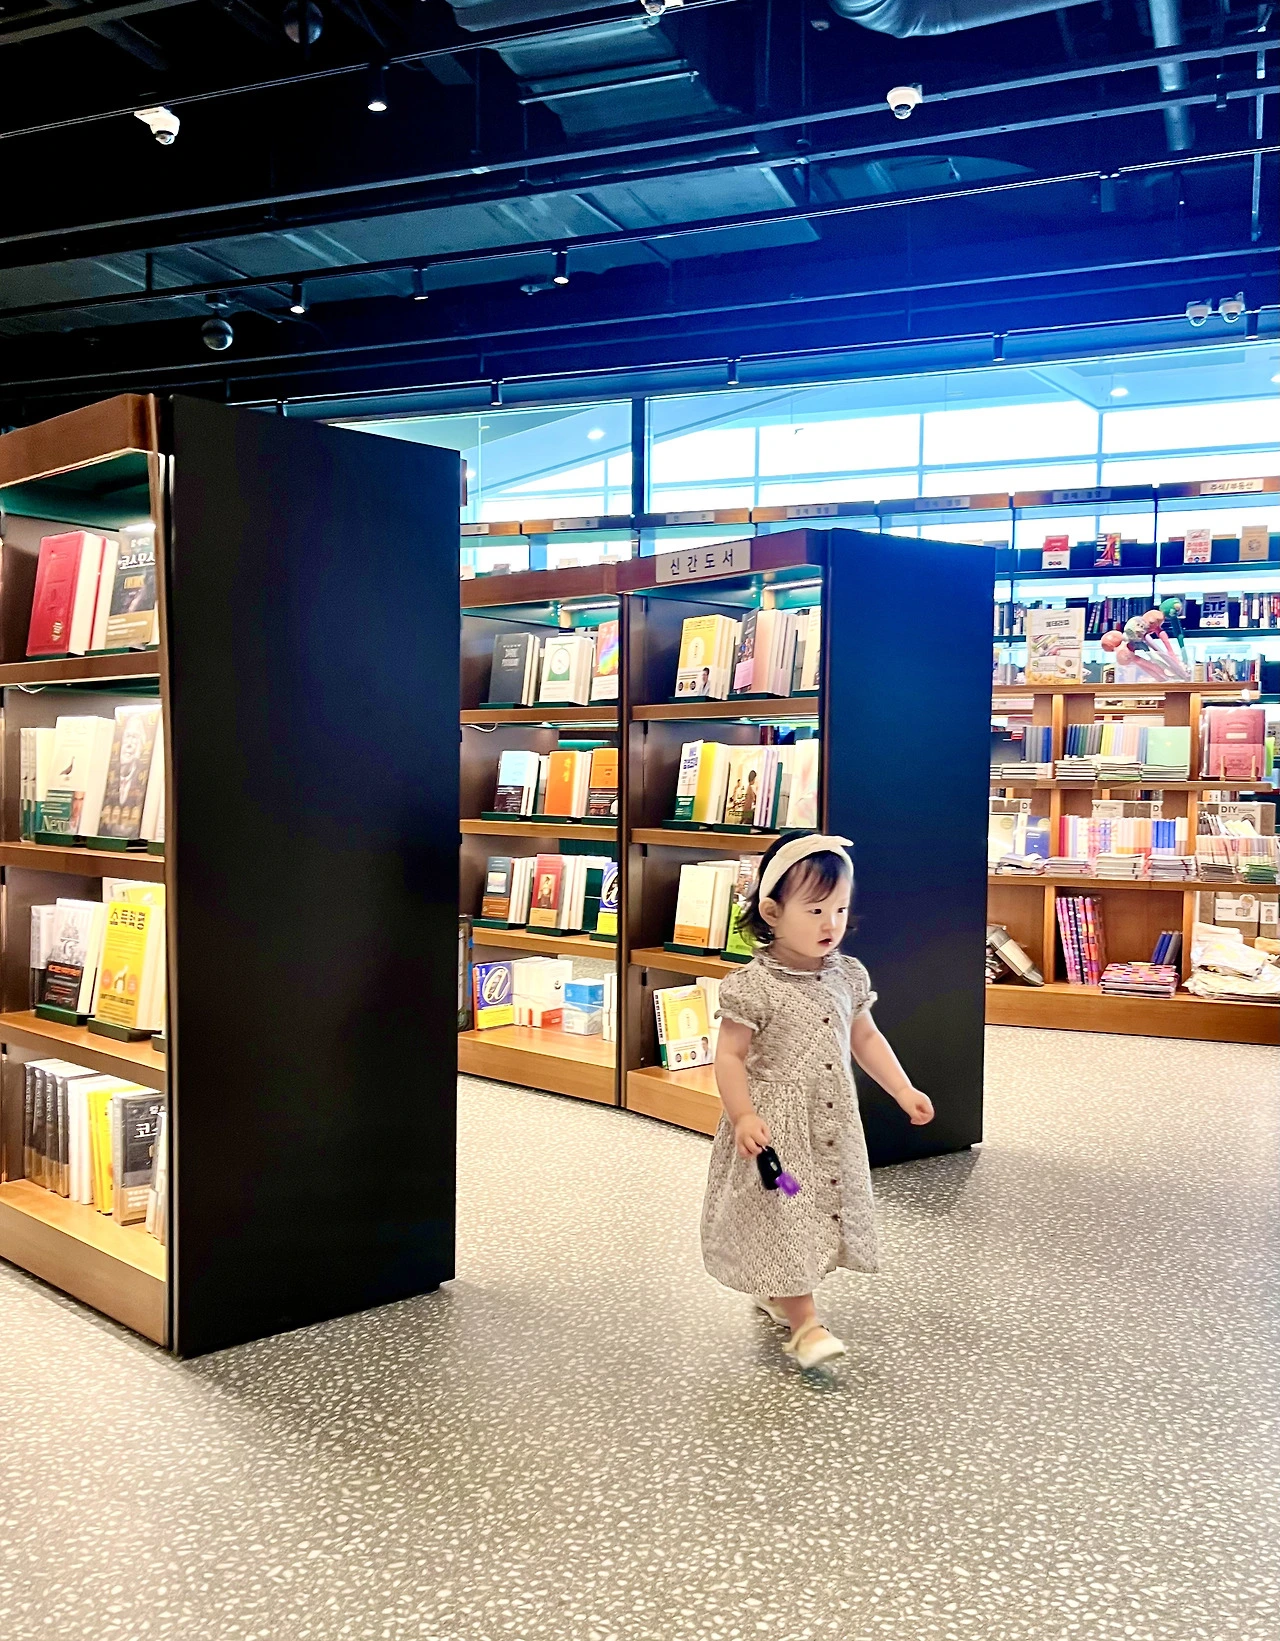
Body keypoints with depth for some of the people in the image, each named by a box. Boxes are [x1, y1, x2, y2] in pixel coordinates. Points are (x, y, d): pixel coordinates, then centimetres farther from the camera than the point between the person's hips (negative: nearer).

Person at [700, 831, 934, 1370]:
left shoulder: (848, 976, 1)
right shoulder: (754, 986, -18)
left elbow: (865, 1037, 14)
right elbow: (730, 1056, -14)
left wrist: (903, 1090, 10)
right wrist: (743, 1116, -23)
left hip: (831, 1123, 7)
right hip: (775, 1124, -7)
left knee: (822, 1205, 16)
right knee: (783, 1212, -4)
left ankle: (777, 1295, 37)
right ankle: (803, 1324, 7)